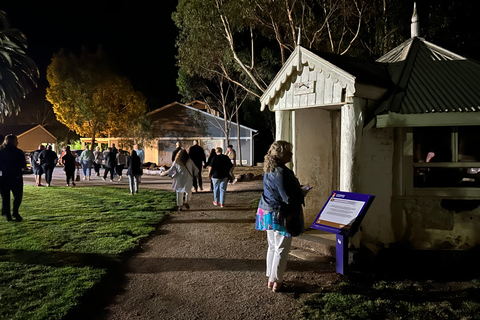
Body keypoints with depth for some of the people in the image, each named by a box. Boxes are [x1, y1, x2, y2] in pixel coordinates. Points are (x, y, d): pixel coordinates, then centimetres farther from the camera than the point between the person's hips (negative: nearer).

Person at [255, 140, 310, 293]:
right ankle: (277, 281, 16)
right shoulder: (281, 172, -24)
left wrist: (298, 190, 14)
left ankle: (270, 278, 30)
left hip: (267, 213, 10)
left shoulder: (269, 170, 7)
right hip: (279, 216, -9)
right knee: (281, 249, 4)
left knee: (272, 247, 19)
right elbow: (288, 198, -24)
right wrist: (302, 193, -5)